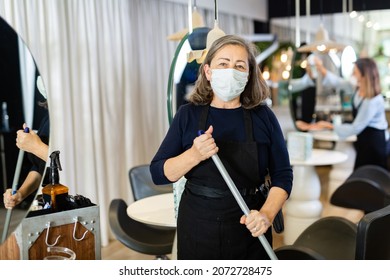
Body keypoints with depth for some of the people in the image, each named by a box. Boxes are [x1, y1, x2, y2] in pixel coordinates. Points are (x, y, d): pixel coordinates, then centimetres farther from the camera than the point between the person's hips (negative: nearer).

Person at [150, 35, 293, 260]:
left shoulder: (263, 116, -4)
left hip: (249, 230, 0)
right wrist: (194, 155, -22)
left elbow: (282, 175, -1)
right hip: (197, 228, 0)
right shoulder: (189, 115, -3)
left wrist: (267, 214, -18)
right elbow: (158, 173, -5)